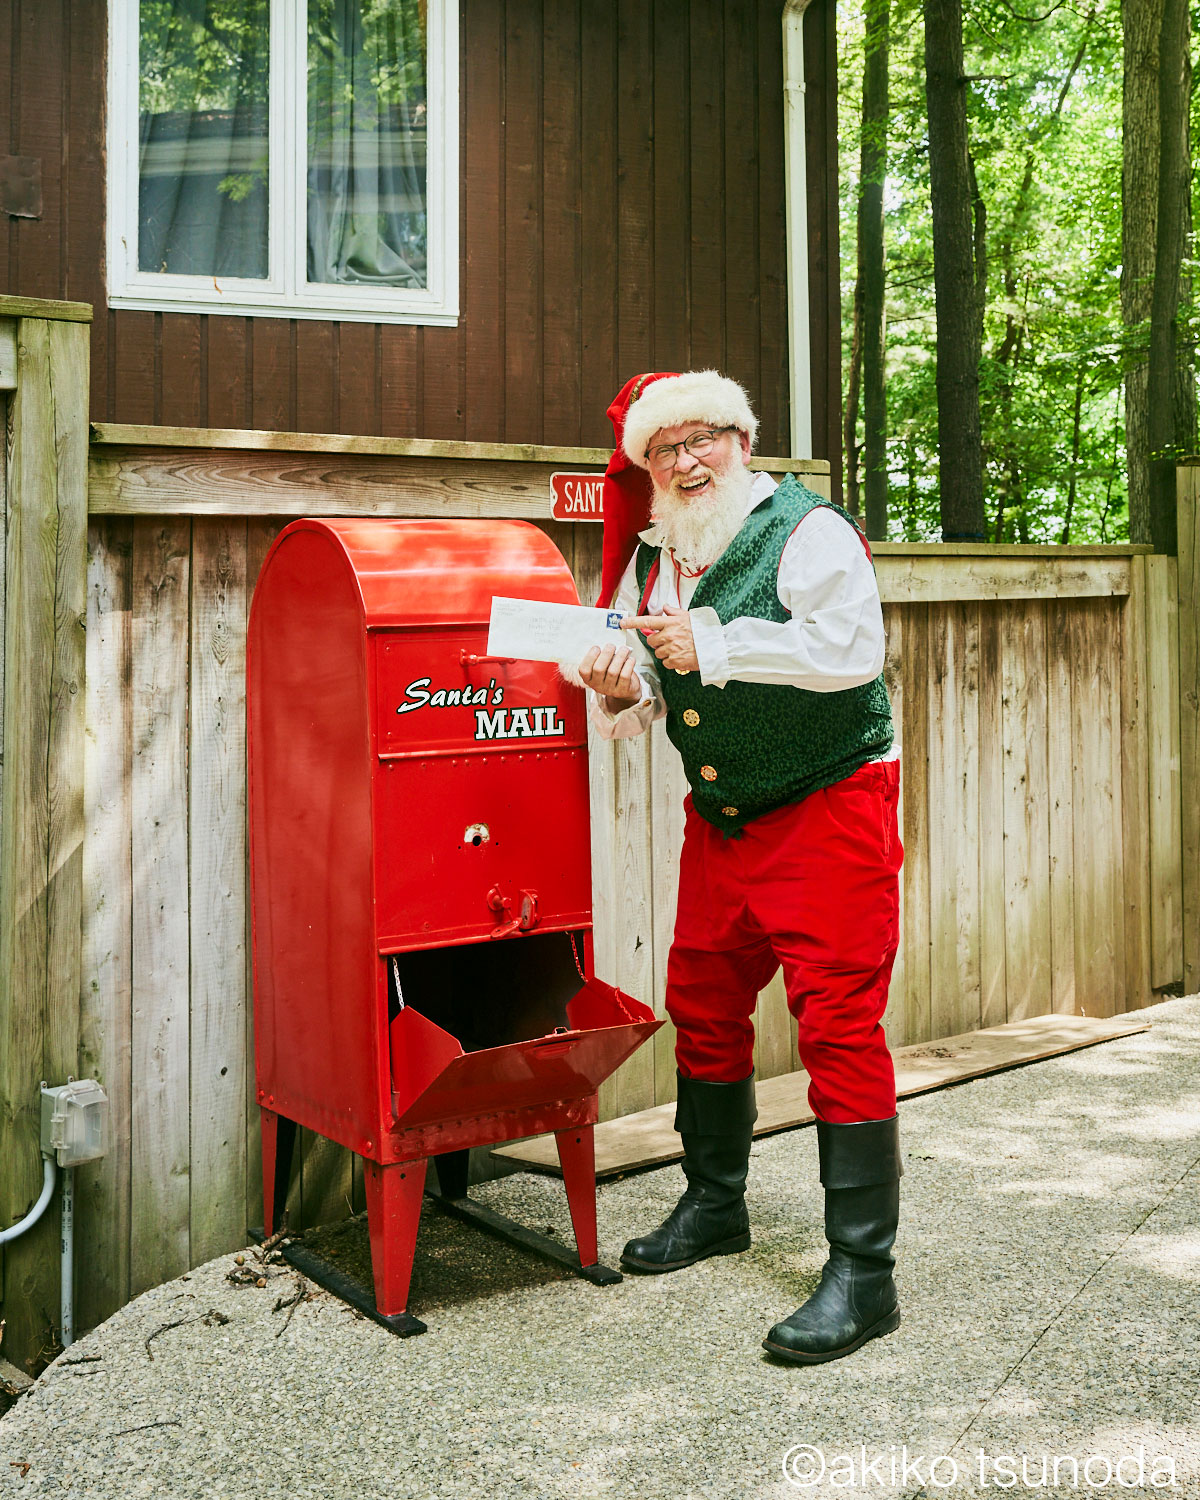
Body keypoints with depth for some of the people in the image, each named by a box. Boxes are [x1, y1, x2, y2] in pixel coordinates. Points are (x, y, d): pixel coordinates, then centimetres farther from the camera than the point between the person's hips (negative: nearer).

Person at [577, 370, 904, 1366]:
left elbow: (852, 649, -24)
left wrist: (711, 648, -24)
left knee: (839, 1026, -10)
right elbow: (643, 703, 14)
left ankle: (863, 1273, -2)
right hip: (718, 821, 7)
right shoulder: (653, 555, 10)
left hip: (828, 807, -7)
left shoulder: (807, 529, -10)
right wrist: (619, 694, -10)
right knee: (702, 1009, 14)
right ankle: (715, 1206, 34)